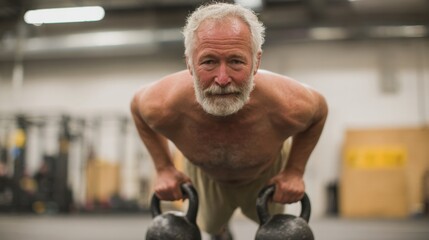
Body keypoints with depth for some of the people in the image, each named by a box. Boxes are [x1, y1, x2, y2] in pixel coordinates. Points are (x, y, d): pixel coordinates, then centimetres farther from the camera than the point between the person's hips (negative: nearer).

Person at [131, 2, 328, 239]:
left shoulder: (288, 107, -43)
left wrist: (295, 171, -17)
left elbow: (319, 109, -17)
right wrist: (164, 169, -14)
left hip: (268, 173, 0)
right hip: (205, 177, 1)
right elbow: (137, 105, -14)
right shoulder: (164, 107, -41)